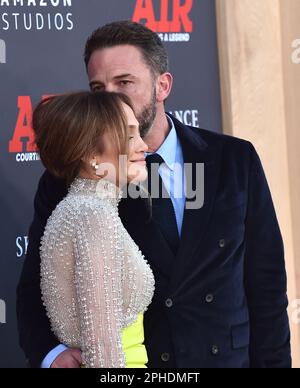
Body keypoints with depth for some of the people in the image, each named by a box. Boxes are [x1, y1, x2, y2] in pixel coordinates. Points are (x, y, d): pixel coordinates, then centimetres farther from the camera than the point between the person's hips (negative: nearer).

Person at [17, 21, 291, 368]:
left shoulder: (236, 161, -3)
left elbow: (266, 283, 0)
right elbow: (36, 291, -6)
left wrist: (273, 362, -6)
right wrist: (53, 353, -25)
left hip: (229, 357, 2)